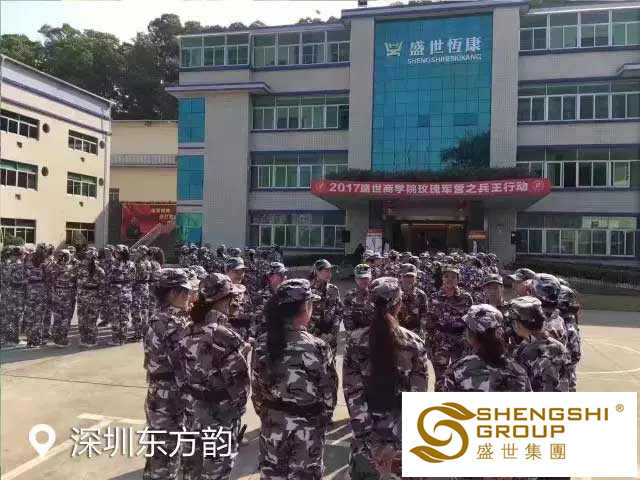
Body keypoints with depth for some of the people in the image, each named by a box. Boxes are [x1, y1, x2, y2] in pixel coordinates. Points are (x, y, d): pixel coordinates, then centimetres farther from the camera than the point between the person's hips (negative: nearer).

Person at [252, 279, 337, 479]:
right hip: (307, 427, -3)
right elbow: (329, 396, -9)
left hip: (273, 424, 4)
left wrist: (267, 417, 15)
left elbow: (257, 391, 0)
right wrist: (320, 425, 8)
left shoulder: (262, 344, -9)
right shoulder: (319, 348, -19)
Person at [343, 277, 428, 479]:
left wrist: (365, 433, -5)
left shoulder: (356, 341, -9)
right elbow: (418, 395, -7)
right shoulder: (414, 343, -9)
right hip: (403, 428, 0)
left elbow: (352, 392, -10)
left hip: (367, 428, 0)